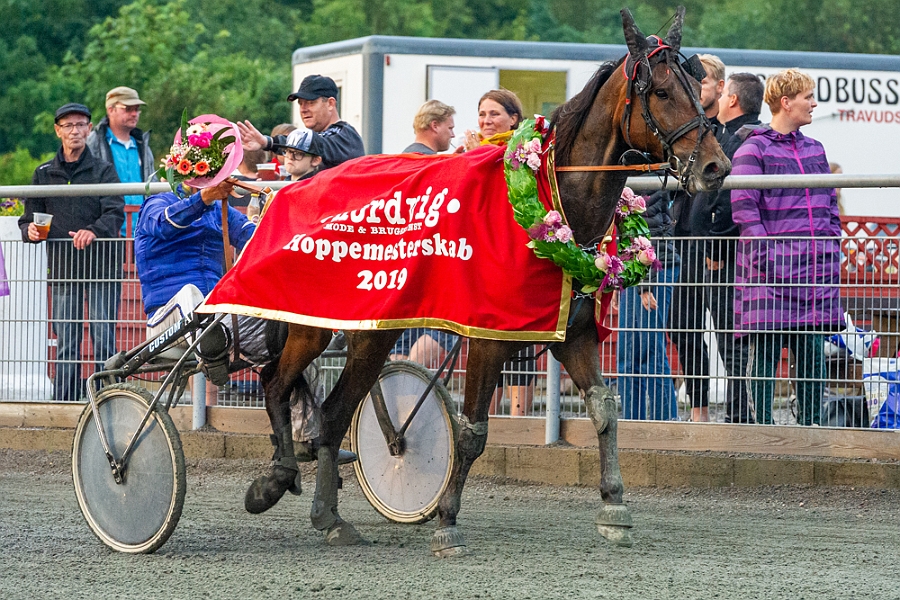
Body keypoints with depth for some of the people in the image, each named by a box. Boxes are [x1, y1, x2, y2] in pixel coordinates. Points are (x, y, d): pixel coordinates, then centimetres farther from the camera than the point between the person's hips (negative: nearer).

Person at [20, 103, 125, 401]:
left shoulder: (104, 170, 5)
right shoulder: (44, 174, 14)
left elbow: (116, 213, -9)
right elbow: (29, 217, 17)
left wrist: (94, 230, -29)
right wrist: (30, 229, -7)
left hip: (102, 267, -2)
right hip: (62, 268, 2)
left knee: (103, 340, -5)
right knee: (66, 345, 1)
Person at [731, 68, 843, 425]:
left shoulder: (814, 150, 18)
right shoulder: (753, 150, -2)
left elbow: (830, 205, 22)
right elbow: (743, 207, -8)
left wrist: (832, 251, 12)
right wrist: (764, 255, -15)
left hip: (815, 265, 6)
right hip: (771, 265, -6)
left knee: (812, 348, 4)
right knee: (765, 348, -5)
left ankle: (810, 423, 10)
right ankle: (762, 426, -2)